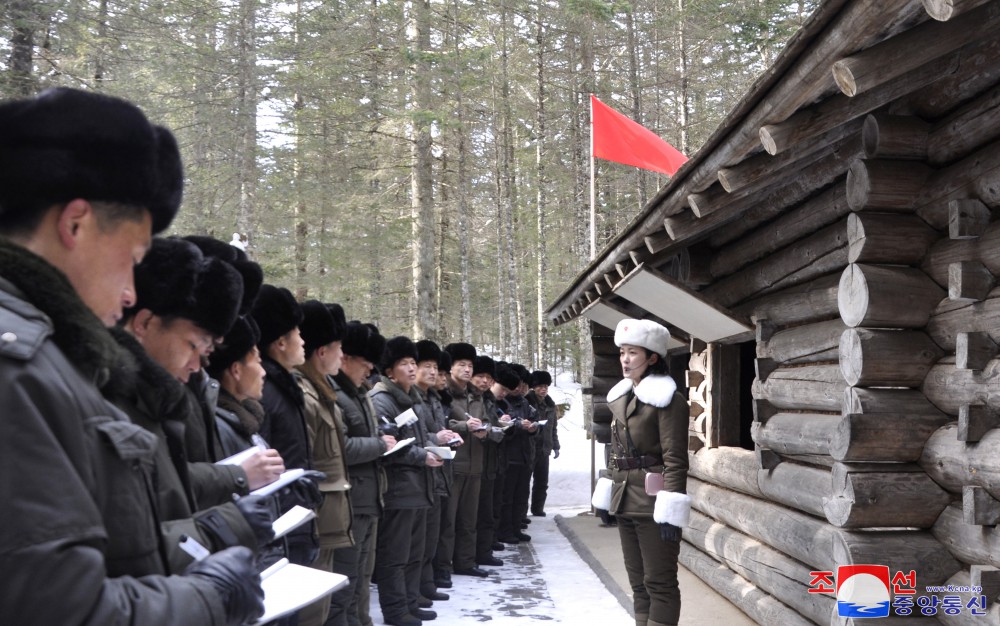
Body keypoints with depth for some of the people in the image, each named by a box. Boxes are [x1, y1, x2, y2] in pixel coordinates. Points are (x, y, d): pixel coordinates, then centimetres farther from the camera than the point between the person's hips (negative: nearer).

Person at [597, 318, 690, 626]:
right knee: (638, 581, 14)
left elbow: (675, 459, -17)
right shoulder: (620, 398, 12)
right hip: (626, 501, 8)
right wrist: (611, 495, 18)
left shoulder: (667, 400, -12)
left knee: (659, 583, 0)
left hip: (652, 503, -8)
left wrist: (670, 511, -21)